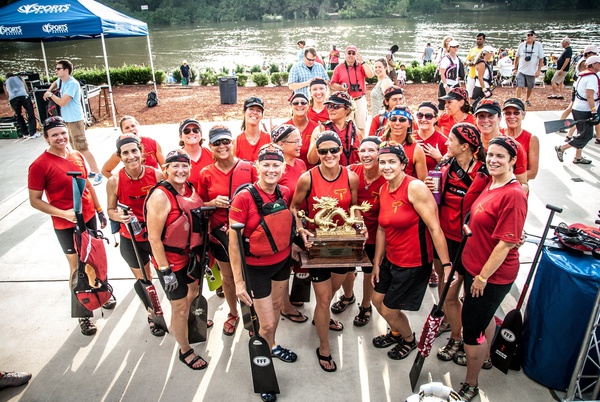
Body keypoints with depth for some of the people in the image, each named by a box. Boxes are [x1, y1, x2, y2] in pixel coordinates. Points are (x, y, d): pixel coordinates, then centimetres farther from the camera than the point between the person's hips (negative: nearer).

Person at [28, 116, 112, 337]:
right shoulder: (40, 165, -16)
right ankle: (83, 314, 22)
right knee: (78, 268, 6)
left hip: (89, 218, 5)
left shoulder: (77, 156, 2)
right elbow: (35, 200, -13)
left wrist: (99, 210, 15)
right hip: (67, 226, -5)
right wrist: (64, 213, -23)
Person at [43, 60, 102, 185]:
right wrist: (48, 91, 16)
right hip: (66, 120, 10)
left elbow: (62, 102, -23)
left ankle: (97, 173, -7)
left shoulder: (72, 84, -18)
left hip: (74, 120, -10)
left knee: (83, 148, -11)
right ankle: (92, 170, 21)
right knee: (76, 149, 13)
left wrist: (50, 95, -6)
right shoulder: (61, 80, 9)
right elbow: (55, 83, 35)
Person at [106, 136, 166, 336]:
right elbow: (110, 210, -3)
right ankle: (152, 315, 43)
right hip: (131, 240, 0)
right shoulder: (114, 182, -15)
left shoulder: (156, 175, -15)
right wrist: (119, 216, -24)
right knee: (143, 280, 18)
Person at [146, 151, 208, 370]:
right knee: (180, 308, 6)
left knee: (194, 290, 29)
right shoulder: (160, 195, -25)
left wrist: (205, 236, 16)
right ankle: (185, 351, 29)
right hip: (171, 260, -7)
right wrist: (165, 270, -21)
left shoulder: (190, 188, -4)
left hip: (191, 254, 8)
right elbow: (154, 238, -23)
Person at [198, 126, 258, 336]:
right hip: (221, 234, 1)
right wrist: (214, 203, -13)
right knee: (228, 277, 17)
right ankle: (233, 313, 40)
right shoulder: (206, 174, -2)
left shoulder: (248, 168, -5)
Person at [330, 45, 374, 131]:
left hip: (360, 100, 1)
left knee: (361, 127, 4)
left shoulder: (361, 66, 7)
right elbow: (333, 84, 3)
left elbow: (370, 75, -11)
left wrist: (362, 61, -10)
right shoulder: (339, 68, 4)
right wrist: (340, 87, -16)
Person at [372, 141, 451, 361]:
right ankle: (396, 332, 51)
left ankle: (409, 340, 39)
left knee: (390, 310, 6)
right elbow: (382, 229, 8)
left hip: (413, 263, -7)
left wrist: (446, 264, -25)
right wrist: (376, 263, 11)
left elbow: (435, 228, -23)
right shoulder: (383, 189, 2)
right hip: (391, 259, 7)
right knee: (378, 300, 20)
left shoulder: (415, 188, -22)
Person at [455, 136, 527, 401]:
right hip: (475, 265, 9)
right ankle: (483, 357, 52)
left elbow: (506, 243, -24)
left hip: (492, 274, -9)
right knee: (485, 315, 28)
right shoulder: (490, 185, 2)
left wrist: (483, 276, -19)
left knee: (472, 327, 2)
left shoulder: (513, 195, -25)